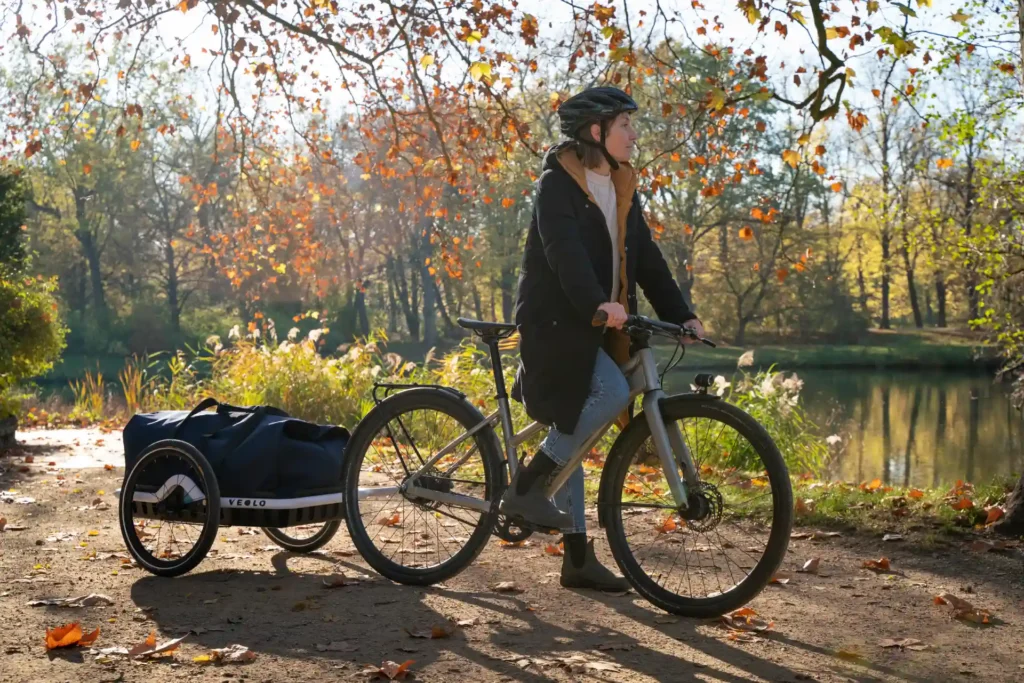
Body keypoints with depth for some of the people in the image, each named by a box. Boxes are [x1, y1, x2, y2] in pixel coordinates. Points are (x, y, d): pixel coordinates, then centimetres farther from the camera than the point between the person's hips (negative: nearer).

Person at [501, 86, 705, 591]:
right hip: (557, 321, -8)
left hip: (597, 325, 8)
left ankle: (578, 556, 12)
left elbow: (646, 257, 13)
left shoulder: (622, 188, 14)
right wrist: (597, 304, -39)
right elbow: (563, 250, -24)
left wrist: (681, 315, 3)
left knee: (573, 431, 8)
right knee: (612, 394, -26)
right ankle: (525, 488, -13)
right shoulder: (558, 182, -9)